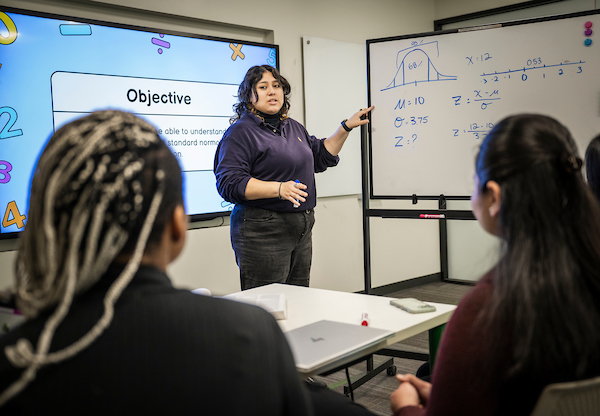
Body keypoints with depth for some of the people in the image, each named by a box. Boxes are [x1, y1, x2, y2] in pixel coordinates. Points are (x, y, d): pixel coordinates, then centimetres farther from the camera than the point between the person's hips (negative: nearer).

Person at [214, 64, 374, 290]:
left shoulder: (294, 127, 18)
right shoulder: (240, 131, -8)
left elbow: (321, 157, 28)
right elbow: (229, 183, -17)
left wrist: (346, 127, 18)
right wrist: (278, 189, -26)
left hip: (302, 229, 8)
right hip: (263, 232, -8)